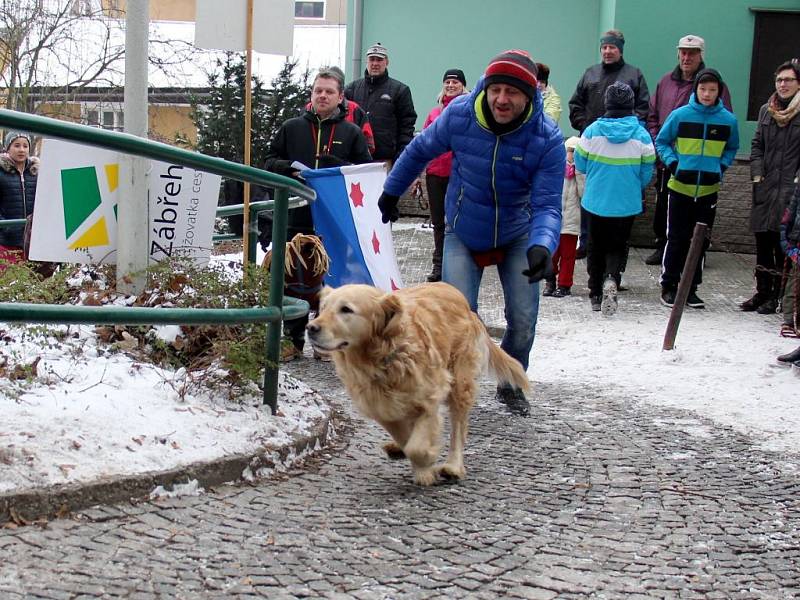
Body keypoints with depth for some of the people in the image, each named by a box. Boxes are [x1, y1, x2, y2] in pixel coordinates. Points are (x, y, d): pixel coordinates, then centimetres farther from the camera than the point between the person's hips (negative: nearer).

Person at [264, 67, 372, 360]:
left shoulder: (352, 132, 7)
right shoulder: (291, 128, 9)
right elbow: (270, 162, 11)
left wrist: (338, 166, -13)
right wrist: (290, 168, -9)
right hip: (297, 218, 1)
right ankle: (293, 339, 14)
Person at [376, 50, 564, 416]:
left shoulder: (547, 139, -24)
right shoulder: (460, 114, -21)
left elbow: (547, 205, -24)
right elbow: (420, 151, -1)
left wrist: (542, 246, -44)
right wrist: (391, 192, 10)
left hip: (517, 237, 0)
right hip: (463, 234, 0)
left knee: (523, 322, 0)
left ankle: (511, 384, 28)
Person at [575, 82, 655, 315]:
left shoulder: (592, 131, -9)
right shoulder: (642, 135, -8)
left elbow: (580, 165, 2)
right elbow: (647, 173, 0)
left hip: (595, 202, 1)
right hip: (627, 205, 0)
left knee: (596, 247, 16)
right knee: (617, 247, 11)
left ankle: (596, 294, 17)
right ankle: (611, 279, -18)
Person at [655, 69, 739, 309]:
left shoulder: (728, 120, 0)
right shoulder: (680, 115, -6)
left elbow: (732, 148, 18)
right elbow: (661, 142, 6)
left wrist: (722, 167, 2)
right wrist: (673, 163, -8)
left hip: (709, 190, 2)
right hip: (680, 187, -2)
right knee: (677, 239, 2)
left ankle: (690, 289, 17)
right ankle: (669, 286, 12)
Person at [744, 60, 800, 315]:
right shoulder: (766, 110, 12)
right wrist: (757, 176, 5)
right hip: (766, 188, 5)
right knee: (762, 243, 9)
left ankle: (776, 296, 3)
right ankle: (762, 292, 19)